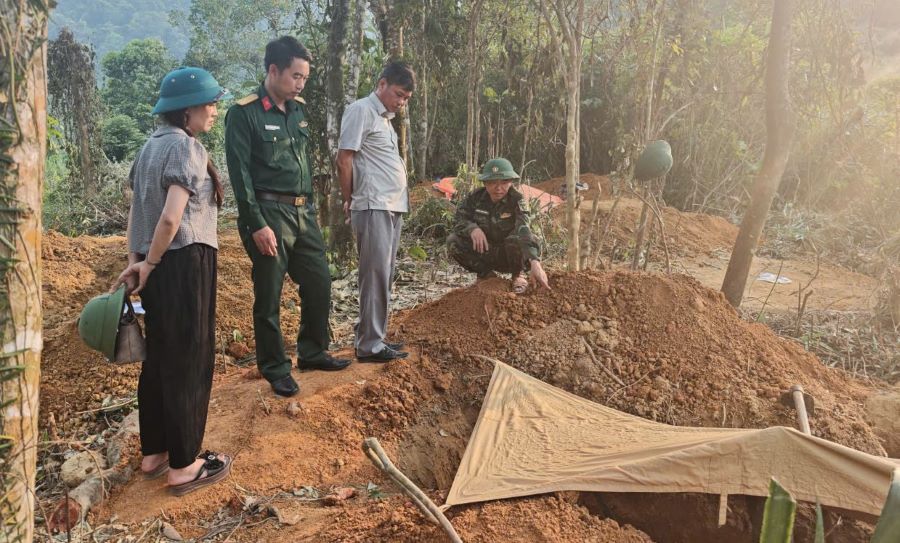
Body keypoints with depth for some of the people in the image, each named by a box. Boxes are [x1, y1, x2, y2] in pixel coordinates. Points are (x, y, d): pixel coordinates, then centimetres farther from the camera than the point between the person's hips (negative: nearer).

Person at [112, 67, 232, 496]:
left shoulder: (150, 146, 14)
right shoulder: (187, 147, -13)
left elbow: (136, 211, 13)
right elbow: (172, 218, -22)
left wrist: (135, 261, 9)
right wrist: (150, 264, -10)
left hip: (158, 267, 9)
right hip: (185, 264, -9)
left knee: (159, 359, 16)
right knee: (189, 363, 0)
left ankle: (153, 453, 29)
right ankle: (183, 466, 11)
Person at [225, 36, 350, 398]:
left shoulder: (299, 110, 12)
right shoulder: (244, 114, -9)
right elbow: (240, 174, -13)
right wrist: (257, 225, -17)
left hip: (303, 213, 7)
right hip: (269, 214, -7)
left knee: (319, 283, 12)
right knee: (269, 296, 3)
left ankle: (313, 352, 30)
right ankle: (275, 368, 17)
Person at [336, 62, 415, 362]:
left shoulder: (385, 117, 20)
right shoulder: (361, 110, -6)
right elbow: (344, 160, -10)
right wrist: (349, 202, -3)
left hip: (393, 207, 9)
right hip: (373, 207, -9)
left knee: (383, 276, 12)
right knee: (376, 276, -7)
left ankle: (373, 336, 21)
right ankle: (370, 345, 0)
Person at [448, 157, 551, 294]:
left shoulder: (518, 200, -21)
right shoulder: (476, 198, -8)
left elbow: (524, 230, -38)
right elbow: (459, 220, -8)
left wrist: (535, 263, -54)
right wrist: (473, 228, -33)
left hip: (509, 255, -3)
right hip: (485, 251, 4)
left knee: (516, 240, -37)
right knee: (453, 241, -18)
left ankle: (518, 274, -3)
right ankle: (486, 274, 3)